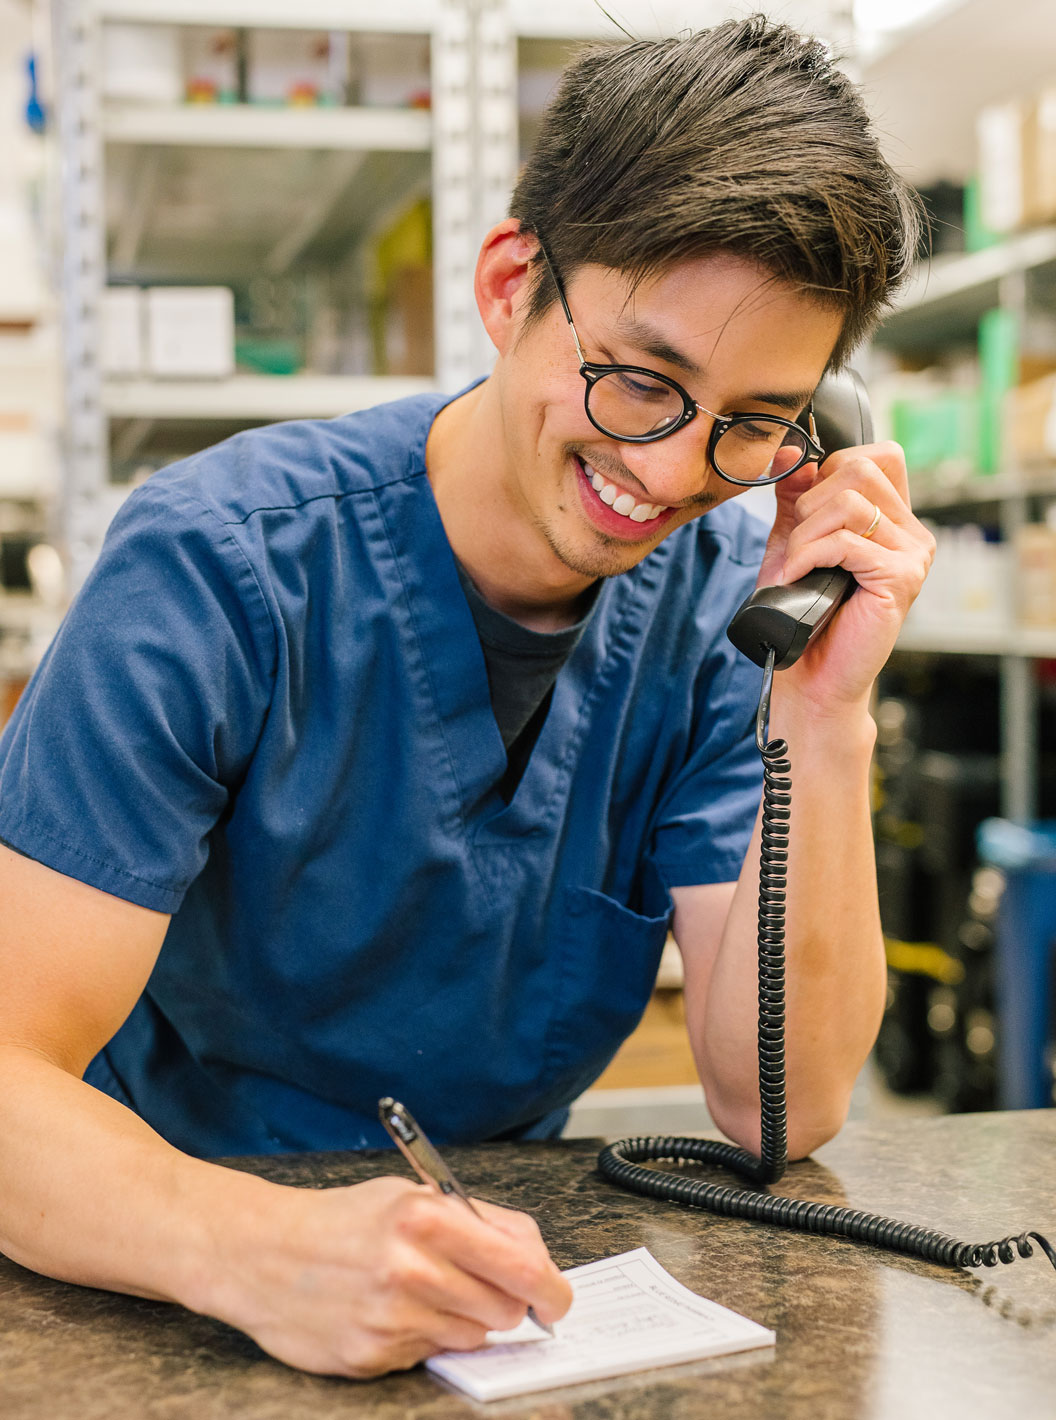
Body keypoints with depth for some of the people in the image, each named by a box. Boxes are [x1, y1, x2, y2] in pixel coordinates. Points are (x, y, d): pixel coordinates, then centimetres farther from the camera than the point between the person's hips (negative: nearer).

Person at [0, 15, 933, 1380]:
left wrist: (825, 721, -19)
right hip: (182, 1308, -2)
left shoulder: (720, 603, -6)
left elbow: (780, 1108, -8)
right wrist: (262, 1253, -40)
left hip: (498, 1275, 3)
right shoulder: (219, 570, -18)